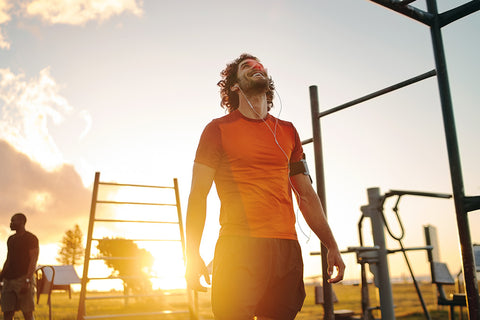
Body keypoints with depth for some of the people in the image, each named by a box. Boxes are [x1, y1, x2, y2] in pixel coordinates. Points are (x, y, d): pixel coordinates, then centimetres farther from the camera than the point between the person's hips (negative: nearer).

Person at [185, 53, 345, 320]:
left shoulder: (288, 131, 17)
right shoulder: (219, 129, 5)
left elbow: (306, 194, 19)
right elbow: (198, 193, 1)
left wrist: (332, 246, 14)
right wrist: (193, 255, -8)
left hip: (286, 248, 4)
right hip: (238, 247, -4)